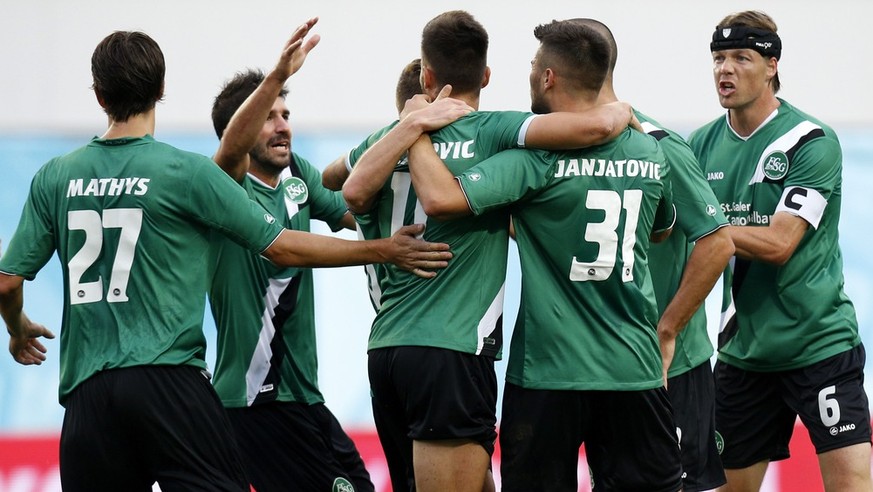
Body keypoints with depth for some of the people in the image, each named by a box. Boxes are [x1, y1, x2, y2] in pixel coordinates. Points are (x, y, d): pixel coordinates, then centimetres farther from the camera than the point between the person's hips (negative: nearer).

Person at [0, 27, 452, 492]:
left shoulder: (55, 177, 8)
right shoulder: (186, 171, -3)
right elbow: (281, 248, 1)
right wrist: (385, 251, 11)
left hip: (85, 388, 4)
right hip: (167, 379, -4)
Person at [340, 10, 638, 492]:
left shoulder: (386, 141, 10)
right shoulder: (491, 130, -5)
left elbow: (354, 191, -11)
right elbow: (594, 126, -16)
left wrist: (412, 123, -3)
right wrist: (622, 110, 8)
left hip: (386, 345, 6)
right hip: (453, 351, -6)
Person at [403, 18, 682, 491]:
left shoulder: (537, 159, -13)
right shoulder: (651, 153, 5)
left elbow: (440, 198, -23)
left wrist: (417, 129, -8)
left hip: (549, 375, -4)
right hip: (634, 371, 4)